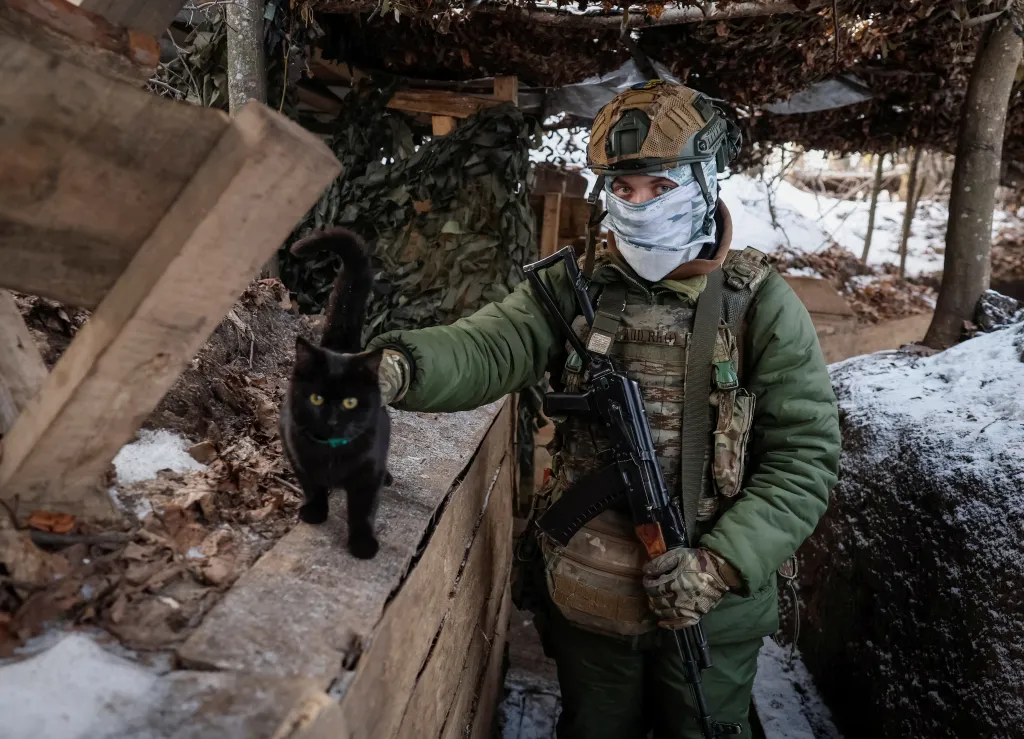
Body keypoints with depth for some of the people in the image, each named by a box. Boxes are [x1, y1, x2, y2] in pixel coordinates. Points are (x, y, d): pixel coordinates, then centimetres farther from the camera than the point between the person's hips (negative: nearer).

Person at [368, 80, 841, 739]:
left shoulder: (760, 304, -9)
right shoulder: (576, 289, -4)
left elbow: (805, 455, -10)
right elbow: (488, 347, -21)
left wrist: (722, 563, -20)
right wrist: (397, 366, -41)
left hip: (709, 609, -1)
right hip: (583, 601, 2)